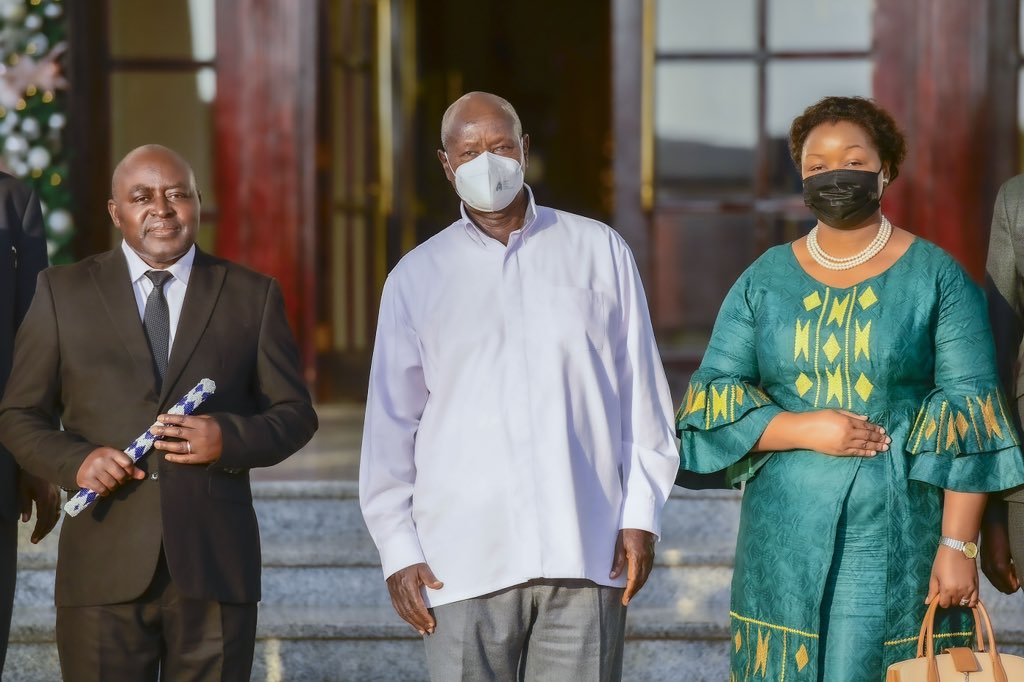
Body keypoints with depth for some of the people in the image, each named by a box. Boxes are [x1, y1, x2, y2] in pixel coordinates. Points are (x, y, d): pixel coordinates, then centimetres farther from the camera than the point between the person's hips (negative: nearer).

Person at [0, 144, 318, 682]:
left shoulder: (252, 295, 10)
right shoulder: (62, 292, 10)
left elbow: (294, 414, 11)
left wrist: (230, 439, -10)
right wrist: (74, 460, -10)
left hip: (215, 567, 0)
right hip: (103, 571, 0)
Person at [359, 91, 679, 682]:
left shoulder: (600, 252, 10)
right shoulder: (417, 278, 10)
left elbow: (643, 396, 10)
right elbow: (391, 423, 10)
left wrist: (642, 516, 3)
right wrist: (399, 549, 3)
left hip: (585, 554, 0)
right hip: (465, 561, 0)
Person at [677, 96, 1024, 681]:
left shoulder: (936, 277, 1)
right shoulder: (766, 280, 10)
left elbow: (969, 425, -4)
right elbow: (712, 399, 5)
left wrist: (958, 544, -12)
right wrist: (804, 429, -11)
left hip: (898, 541, -2)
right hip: (787, 539, 3)